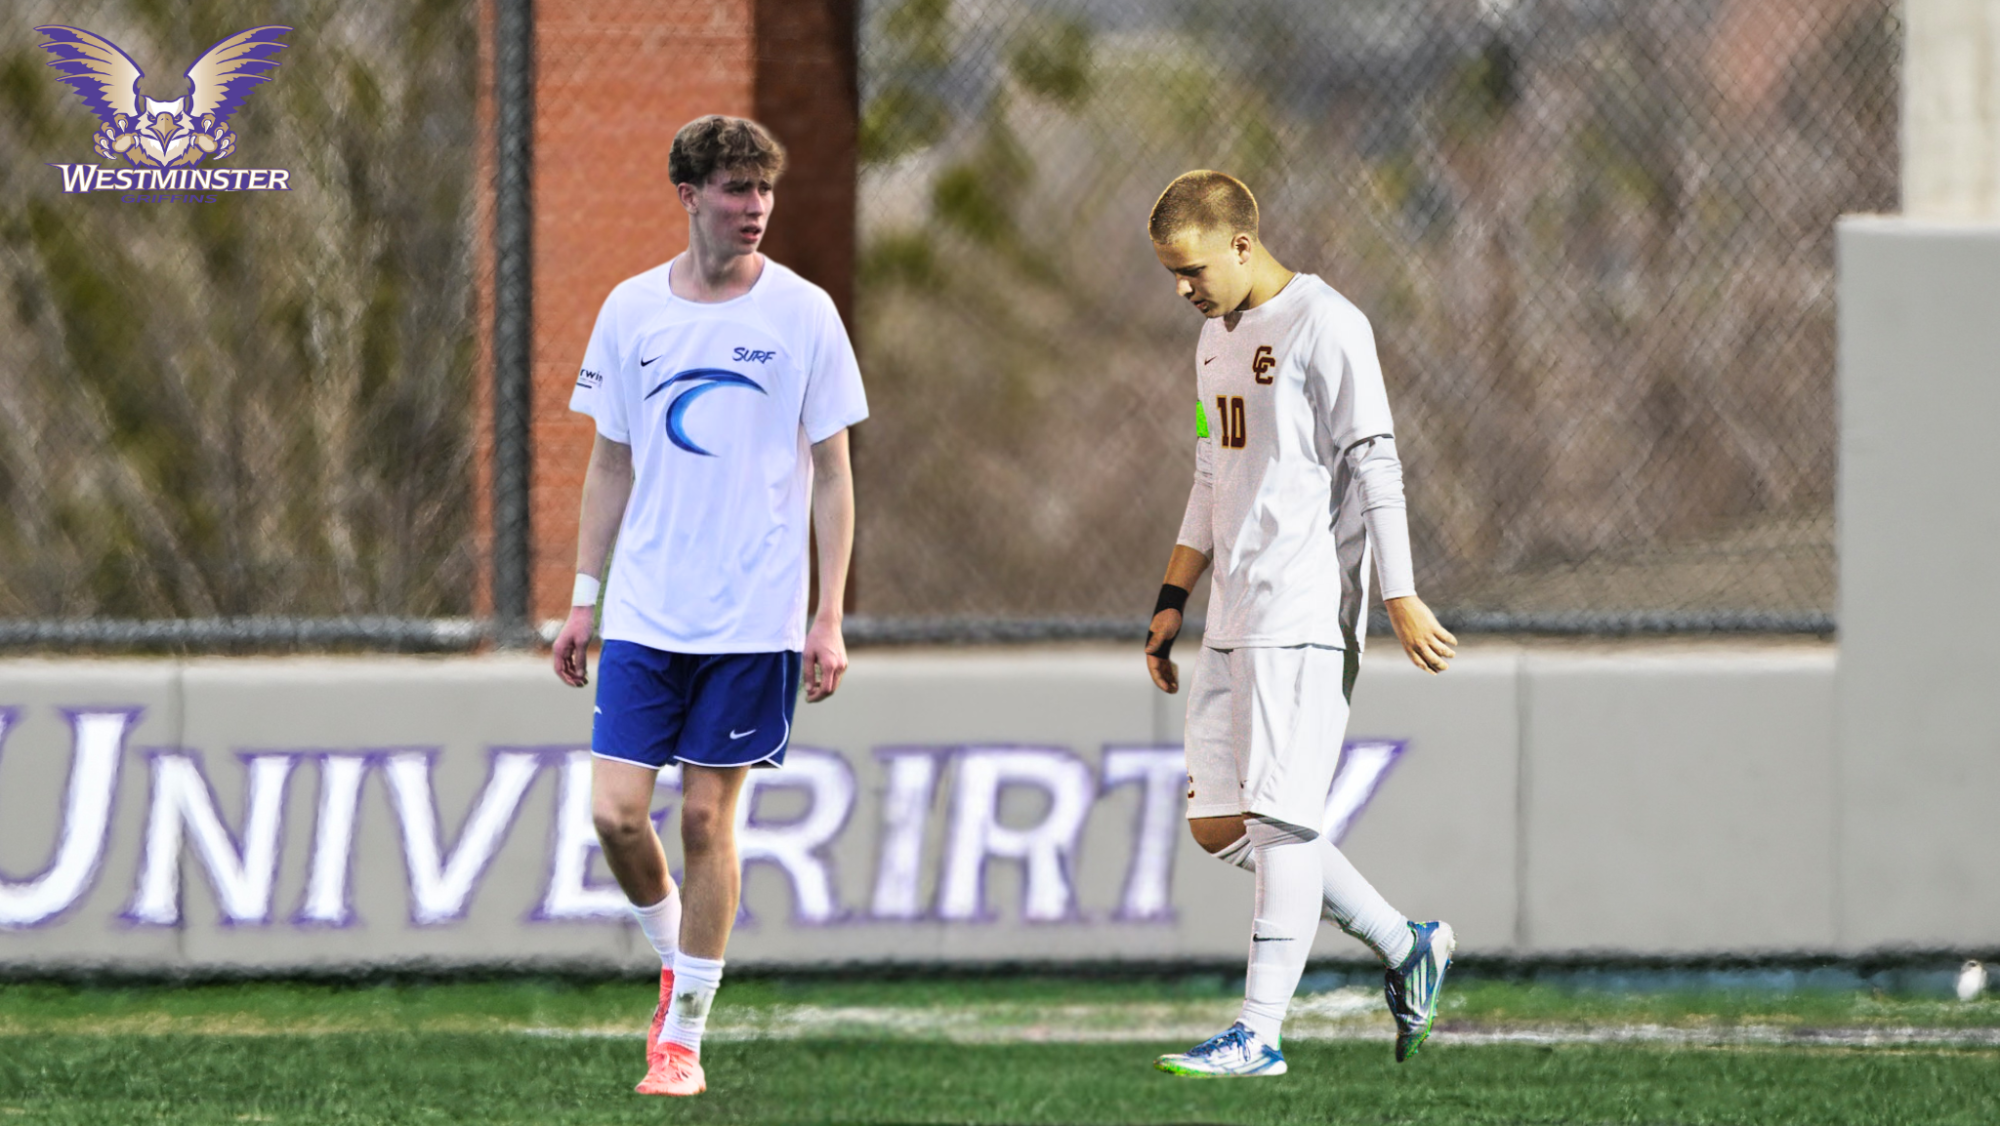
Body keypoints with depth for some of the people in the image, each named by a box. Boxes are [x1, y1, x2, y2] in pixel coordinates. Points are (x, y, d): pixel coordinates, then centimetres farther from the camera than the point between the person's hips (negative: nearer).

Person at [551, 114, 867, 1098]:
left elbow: (832, 476, 1)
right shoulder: (631, 311, 5)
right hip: (643, 616, 2)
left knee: (708, 816, 0)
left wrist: (828, 621, -5)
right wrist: (583, 598, 9)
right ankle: (673, 959, 22)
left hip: (754, 620, -2)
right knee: (615, 813, -6)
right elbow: (611, 465, 13)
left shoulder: (803, 314, -2)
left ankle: (684, 1035, 10)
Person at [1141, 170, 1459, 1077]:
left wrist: (1400, 597, -15)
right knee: (1218, 824, 5)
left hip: (1305, 615, -9)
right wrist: (1171, 602, 19)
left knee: (1280, 816, -11)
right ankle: (1405, 947, 17)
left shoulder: (1323, 324, -9)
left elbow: (1374, 465, -12)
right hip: (1233, 621, 9)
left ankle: (1259, 1033, -12)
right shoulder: (1216, 338, 18)